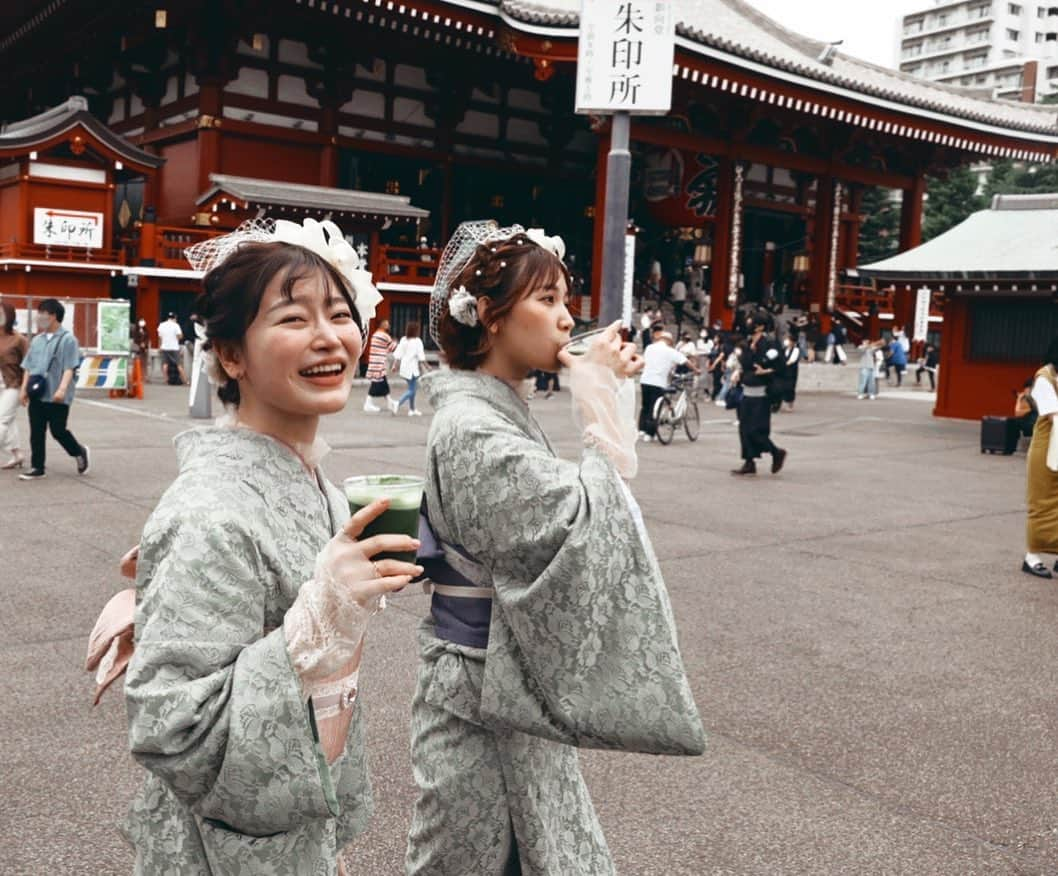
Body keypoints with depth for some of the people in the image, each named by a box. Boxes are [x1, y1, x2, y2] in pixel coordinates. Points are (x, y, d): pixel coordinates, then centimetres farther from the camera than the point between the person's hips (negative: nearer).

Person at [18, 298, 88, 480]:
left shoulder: (67, 339, -8)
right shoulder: (37, 340, 13)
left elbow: (69, 368, -14)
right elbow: (28, 366, 17)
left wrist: (62, 389, -24)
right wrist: (24, 389, 11)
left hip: (56, 396, -6)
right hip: (36, 395, 6)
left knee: (58, 431, -1)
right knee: (36, 433, 6)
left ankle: (79, 452, 25)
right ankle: (37, 468, 13)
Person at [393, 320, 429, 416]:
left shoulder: (403, 340, 4)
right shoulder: (417, 341, -11)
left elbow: (397, 354, 3)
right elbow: (421, 357, -12)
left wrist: (396, 365, 9)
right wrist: (426, 367, -2)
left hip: (404, 368, 7)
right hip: (413, 368, -7)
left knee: (413, 388, 19)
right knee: (411, 390, 0)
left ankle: (412, 409, 24)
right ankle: (399, 403, -20)